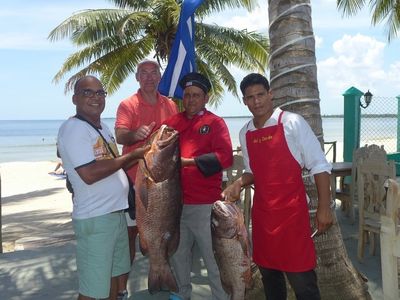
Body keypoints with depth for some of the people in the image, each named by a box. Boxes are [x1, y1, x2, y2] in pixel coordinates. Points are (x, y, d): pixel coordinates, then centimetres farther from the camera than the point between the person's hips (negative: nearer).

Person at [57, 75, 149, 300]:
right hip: (95, 218, -9)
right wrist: (131, 155, -18)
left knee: (114, 274, 23)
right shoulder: (73, 128, -16)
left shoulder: (102, 128, 13)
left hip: (117, 213, 9)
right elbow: (89, 174, -27)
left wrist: (140, 156, 5)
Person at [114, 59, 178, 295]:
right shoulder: (128, 105, -5)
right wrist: (136, 134, -39)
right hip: (135, 178, -4)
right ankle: (122, 285, 11)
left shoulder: (170, 105, 9)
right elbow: (120, 136, -19)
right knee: (131, 231, 1)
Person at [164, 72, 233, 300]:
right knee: (178, 255, 20)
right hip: (175, 203, 5)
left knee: (214, 258, 3)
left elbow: (225, 157, -15)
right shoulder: (172, 122, 10)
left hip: (205, 205, -5)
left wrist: (188, 161, -20)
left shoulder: (215, 123, -3)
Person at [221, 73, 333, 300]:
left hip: (292, 211, -5)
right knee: (268, 274, 17)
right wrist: (238, 185, -2)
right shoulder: (245, 133, 8)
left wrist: (324, 207, -12)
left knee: (301, 279, 0)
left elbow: (319, 166, -9)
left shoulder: (292, 123, -9)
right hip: (262, 212, 6)